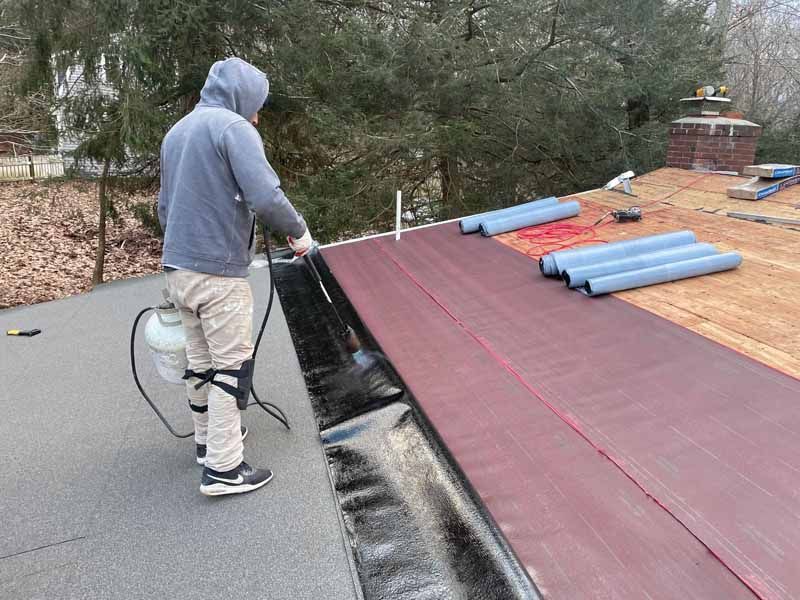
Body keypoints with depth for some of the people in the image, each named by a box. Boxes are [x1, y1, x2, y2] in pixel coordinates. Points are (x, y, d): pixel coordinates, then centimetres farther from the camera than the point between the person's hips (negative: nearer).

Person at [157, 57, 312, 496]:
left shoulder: (176, 132, 18)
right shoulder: (233, 127, -10)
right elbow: (266, 197, -22)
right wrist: (298, 231, -7)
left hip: (177, 267, 9)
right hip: (218, 274, -8)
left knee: (200, 361, 19)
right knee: (232, 367, 0)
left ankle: (208, 438, 33)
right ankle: (223, 469, 5)